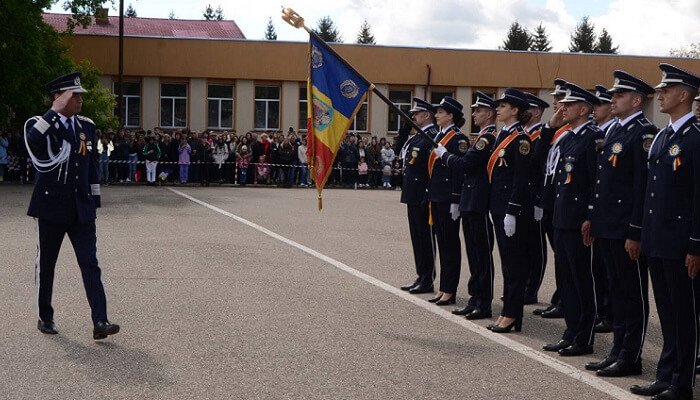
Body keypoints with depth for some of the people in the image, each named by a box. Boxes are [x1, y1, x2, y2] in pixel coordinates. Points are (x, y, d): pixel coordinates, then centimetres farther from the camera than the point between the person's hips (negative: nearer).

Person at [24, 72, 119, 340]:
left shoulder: (87, 126, 9)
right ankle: (45, 318, 24)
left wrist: (95, 199, 14)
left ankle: (100, 322, -11)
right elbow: (33, 140, -31)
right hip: (51, 206, -3)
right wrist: (57, 110, -28)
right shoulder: (39, 124, -5)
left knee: (90, 264, -5)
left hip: (80, 207, 3)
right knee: (45, 265, 8)